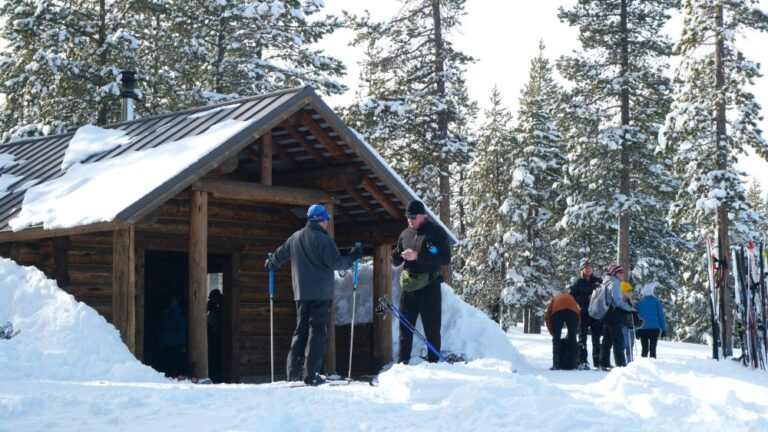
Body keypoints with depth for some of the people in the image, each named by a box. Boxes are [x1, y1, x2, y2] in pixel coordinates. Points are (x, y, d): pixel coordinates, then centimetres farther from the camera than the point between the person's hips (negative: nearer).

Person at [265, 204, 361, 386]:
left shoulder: (295, 238, 10)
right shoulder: (323, 239, -11)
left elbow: (280, 255, 23)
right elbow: (335, 263, -16)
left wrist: (270, 265, 42)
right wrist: (352, 257, -2)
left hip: (301, 294, 6)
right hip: (321, 294, -6)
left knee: (301, 330, 14)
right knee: (317, 331, -3)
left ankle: (293, 370, 8)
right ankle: (311, 374, -7)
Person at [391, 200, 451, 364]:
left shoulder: (436, 232, -5)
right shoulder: (405, 234, 11)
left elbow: (446, 258, -15)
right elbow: (396, 260, 18)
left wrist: (418, 256, -22)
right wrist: (396, 256, -8)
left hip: (429, 286, -5)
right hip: (408, 287, 5)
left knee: (432, 328, 1)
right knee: (405, 326, 8)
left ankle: (433, 363, 9)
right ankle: (402, 362, 15)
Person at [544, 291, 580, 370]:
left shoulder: (555, 299, 38)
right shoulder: (571, 298, 41)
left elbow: (547, 317, 21)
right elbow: (579, 314, 26)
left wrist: (553, 333, 25)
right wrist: (570, 334, 30)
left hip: (557, 311, -1)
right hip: (572, 311, 1)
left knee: (556, 338, 9)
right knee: (572, 337, 13)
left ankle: (557, 365, 3)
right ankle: (572, 364, 12)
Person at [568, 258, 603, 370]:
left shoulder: (598, 281, 10)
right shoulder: (578, 282, 1)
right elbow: (571, 296, -4)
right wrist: (587, 299, -11)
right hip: (583, 313, -3)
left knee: (596, 337, 6)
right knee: (582, 337, -3)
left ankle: (597, 361, 12)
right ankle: (582, 361, -4)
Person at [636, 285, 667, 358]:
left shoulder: (639, 303, 5)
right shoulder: (656, 302, 0)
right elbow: (661, 316, 0)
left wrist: (637, 331, 9)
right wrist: (663, 329, 5)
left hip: (643, 329, 2)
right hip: (654, 328, -2)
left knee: (644, 349, 9)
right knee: (653, 348, -1)